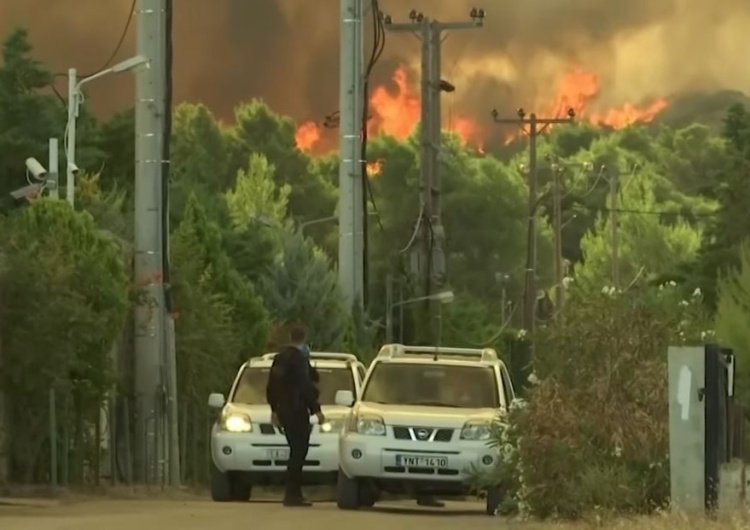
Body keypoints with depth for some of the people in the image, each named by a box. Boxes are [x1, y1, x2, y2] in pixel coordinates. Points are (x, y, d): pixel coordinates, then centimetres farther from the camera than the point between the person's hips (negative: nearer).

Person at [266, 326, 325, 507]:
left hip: (283, 410, 9)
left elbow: (271, 387, 19)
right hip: (297, 411, -9)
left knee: (296, 451, 15)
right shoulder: (299, 359, -14)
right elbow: (306, 388, -18)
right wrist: (316, 410, -12)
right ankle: (292, 494, -8)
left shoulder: (279, 358, 12)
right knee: (298, 452, -6)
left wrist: (274, 409, 28)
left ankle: (294, 492, 17)